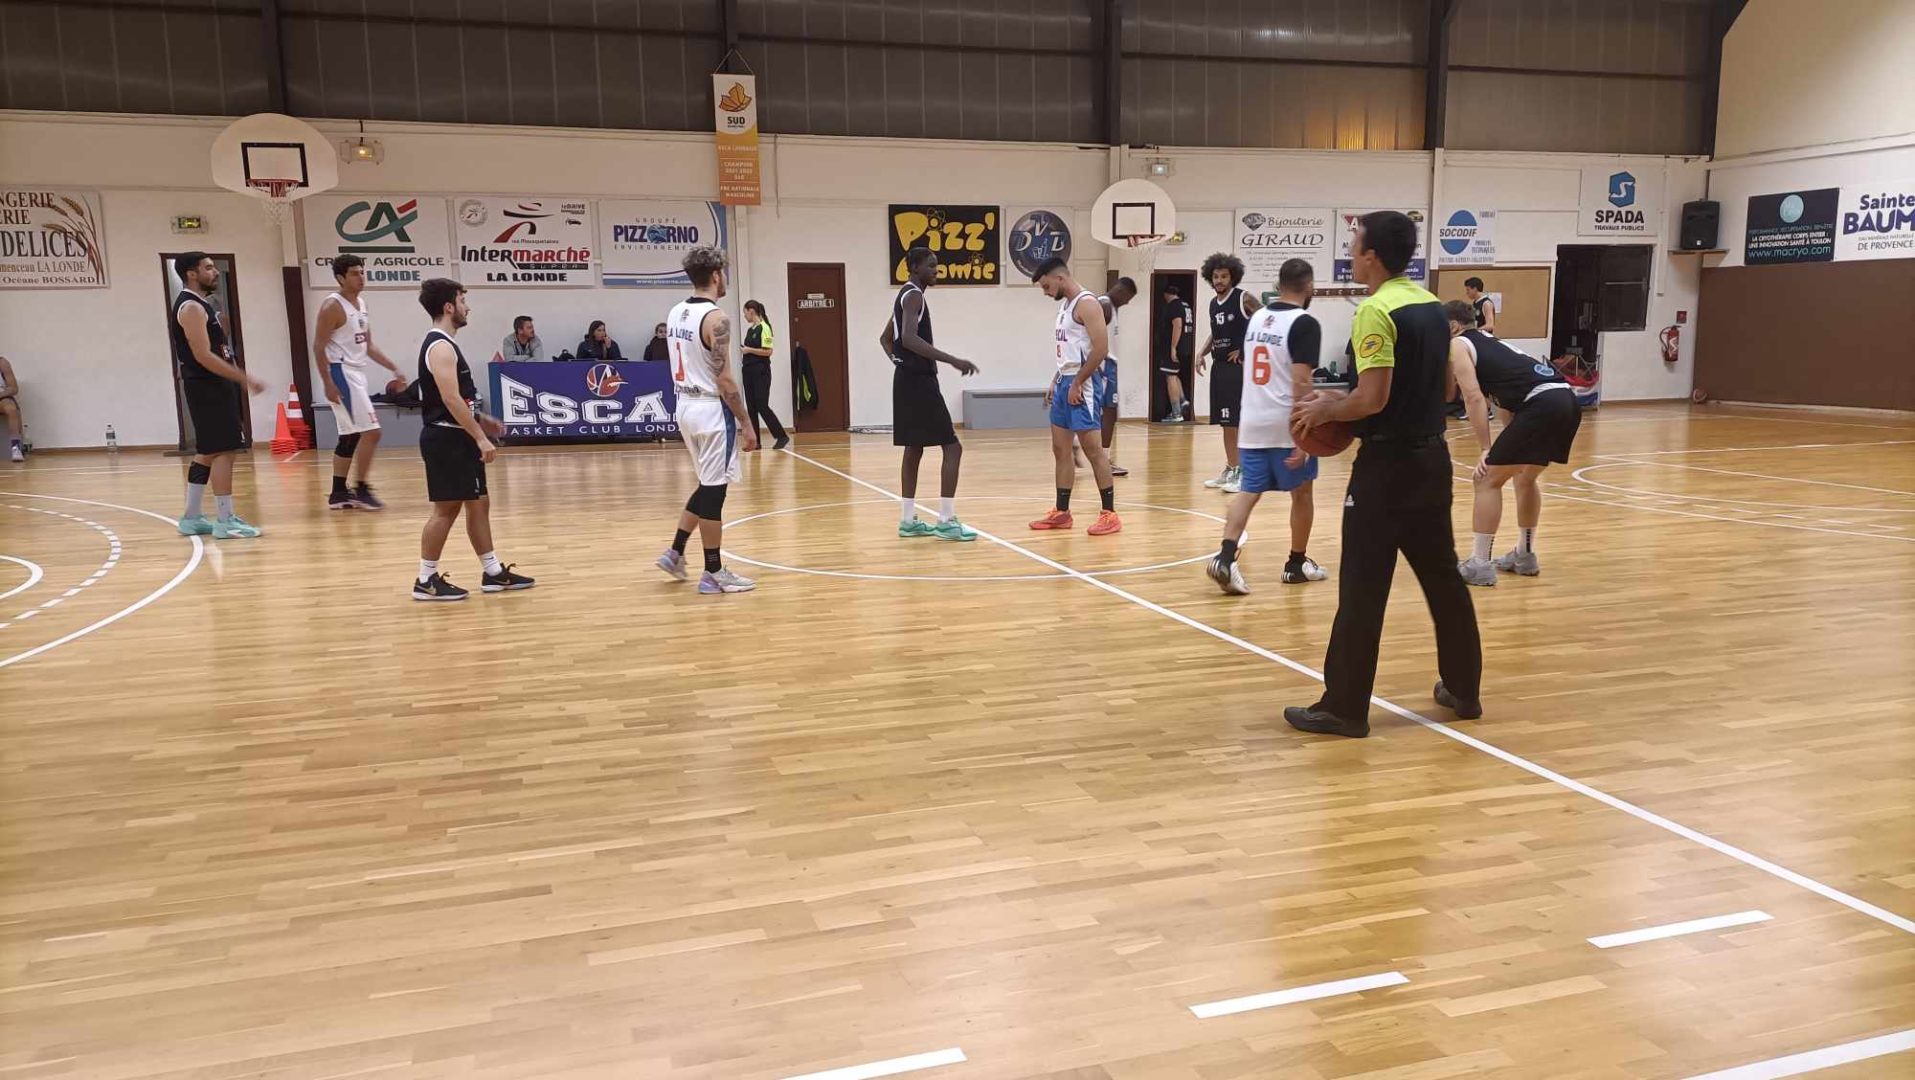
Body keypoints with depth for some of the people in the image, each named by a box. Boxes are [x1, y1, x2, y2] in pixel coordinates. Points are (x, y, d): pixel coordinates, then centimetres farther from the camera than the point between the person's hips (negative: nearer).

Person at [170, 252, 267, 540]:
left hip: (214, 386, 11)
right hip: (207, 387, -11)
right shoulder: (191, 307, -14)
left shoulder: (201, 304, 17)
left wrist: (239, 379, 19)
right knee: (223, 450, -10)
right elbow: (203, 356, -22)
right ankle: (225, 521, -8)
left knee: (208, 452, 14)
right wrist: (245, 379, -22)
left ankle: (192, 518, 19)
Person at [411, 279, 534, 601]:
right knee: (446, 509, -5)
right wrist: (480, 437, -25)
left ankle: (494, 573, 19)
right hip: (446, 439, -10)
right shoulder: (440, 347, -17)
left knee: (479, 503, 12)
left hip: (458, 438, 10)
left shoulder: (444, 344, 16)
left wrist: (481, 420, 23)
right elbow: (450, 399, -25)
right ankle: (426, 580, 3)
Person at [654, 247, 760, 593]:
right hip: (712, 410, -9)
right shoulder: (716, 318, -17)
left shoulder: (675, 313, 9)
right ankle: (714, 574, 7)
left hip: (686, 407, 9)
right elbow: (724, 379, -20)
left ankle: (675, 553, 22)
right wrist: (746, 425, -14)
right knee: (713, 490, -1)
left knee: (708, 485, 21)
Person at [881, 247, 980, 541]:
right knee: (952, 446, -9)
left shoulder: (905, 295, 18)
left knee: (914, 448, 13)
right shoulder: (914, 295, -14)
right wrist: (952, 360, -32)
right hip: (919, 381, -11)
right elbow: (910, 339, -29)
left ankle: (908, 520, 16)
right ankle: (946, 521, -9)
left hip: (908, 379, 11)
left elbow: (886, 338, 27)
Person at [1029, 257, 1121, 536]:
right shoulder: (1065, 305, 16)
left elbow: (1101, 349, -20)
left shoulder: (1087, 303, -13)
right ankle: (1061, 513, 18)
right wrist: (1056, 382, 15)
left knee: (1092, 448, -8)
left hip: (1083, 384, -10)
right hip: (1065, 382, 10)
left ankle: (1110, 514, -2)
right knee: (1060, 448, 11)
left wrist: (1077, 384, -18)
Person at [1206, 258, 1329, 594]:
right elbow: (1300, 383, -19)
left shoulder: (1256, 318, 11)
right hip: (1285, 425, -6)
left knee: (1249, 491, 5)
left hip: (1252, 422, 6)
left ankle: (1225, 558, -14)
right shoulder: (1305, 323, -12)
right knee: (1302, 493, 12)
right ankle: (1297, 564, 23)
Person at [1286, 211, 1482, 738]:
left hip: (1388, 463, -9)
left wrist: (1324, 409, -5)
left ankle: (1344, 707, 3)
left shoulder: (1376, 310, -16)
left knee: (1363, 589, -3)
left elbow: (1373, 399, -23)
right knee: (1443, 576, 17)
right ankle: (1463, 690, 27)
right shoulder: (1433, 304, 11)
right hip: (1431, 455, 9)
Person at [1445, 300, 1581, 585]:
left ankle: (1479, 565, 2)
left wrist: (1486, 451, -7)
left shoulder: (1457, 345, 7)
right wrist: (1509, 449, 35)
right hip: (1567, 400, 9)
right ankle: (1525, 556, 35)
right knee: (1525, 477, 27)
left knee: (1488, 481, 1)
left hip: (1542, 405, -9)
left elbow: (1474, 398, -6)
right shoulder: (1489, 342, 32)